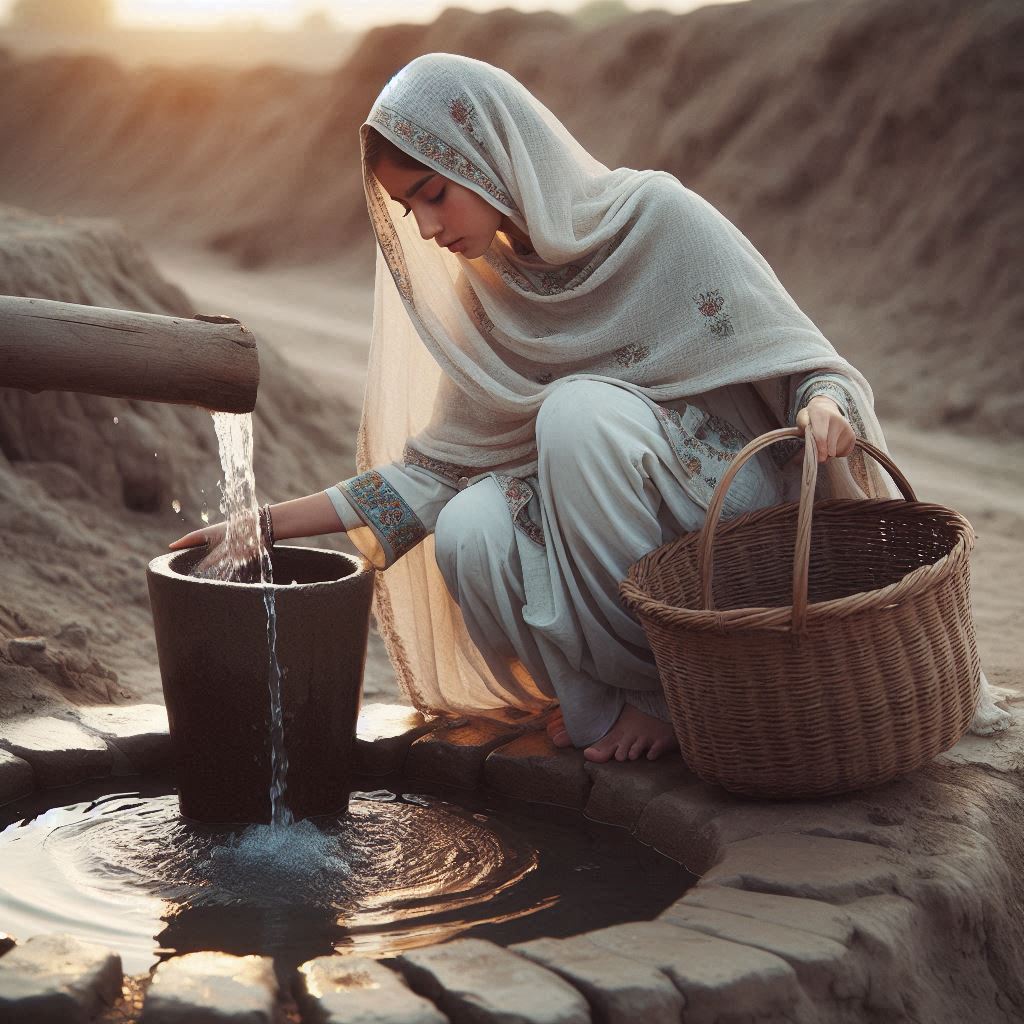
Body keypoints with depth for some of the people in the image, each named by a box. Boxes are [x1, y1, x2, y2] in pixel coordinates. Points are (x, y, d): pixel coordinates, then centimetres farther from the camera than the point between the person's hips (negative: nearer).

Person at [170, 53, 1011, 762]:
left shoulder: (657, 219, -13)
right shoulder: (486, 293, 4)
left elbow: (809, 367, -12)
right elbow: (433, 467, 4)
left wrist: (825, 412, -36)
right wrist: (269, 525, -3)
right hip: (593, 536, 4)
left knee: (577, 411, -30)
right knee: (467, 535, -26)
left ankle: (669, 693, -16)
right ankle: (604, 695, -5)